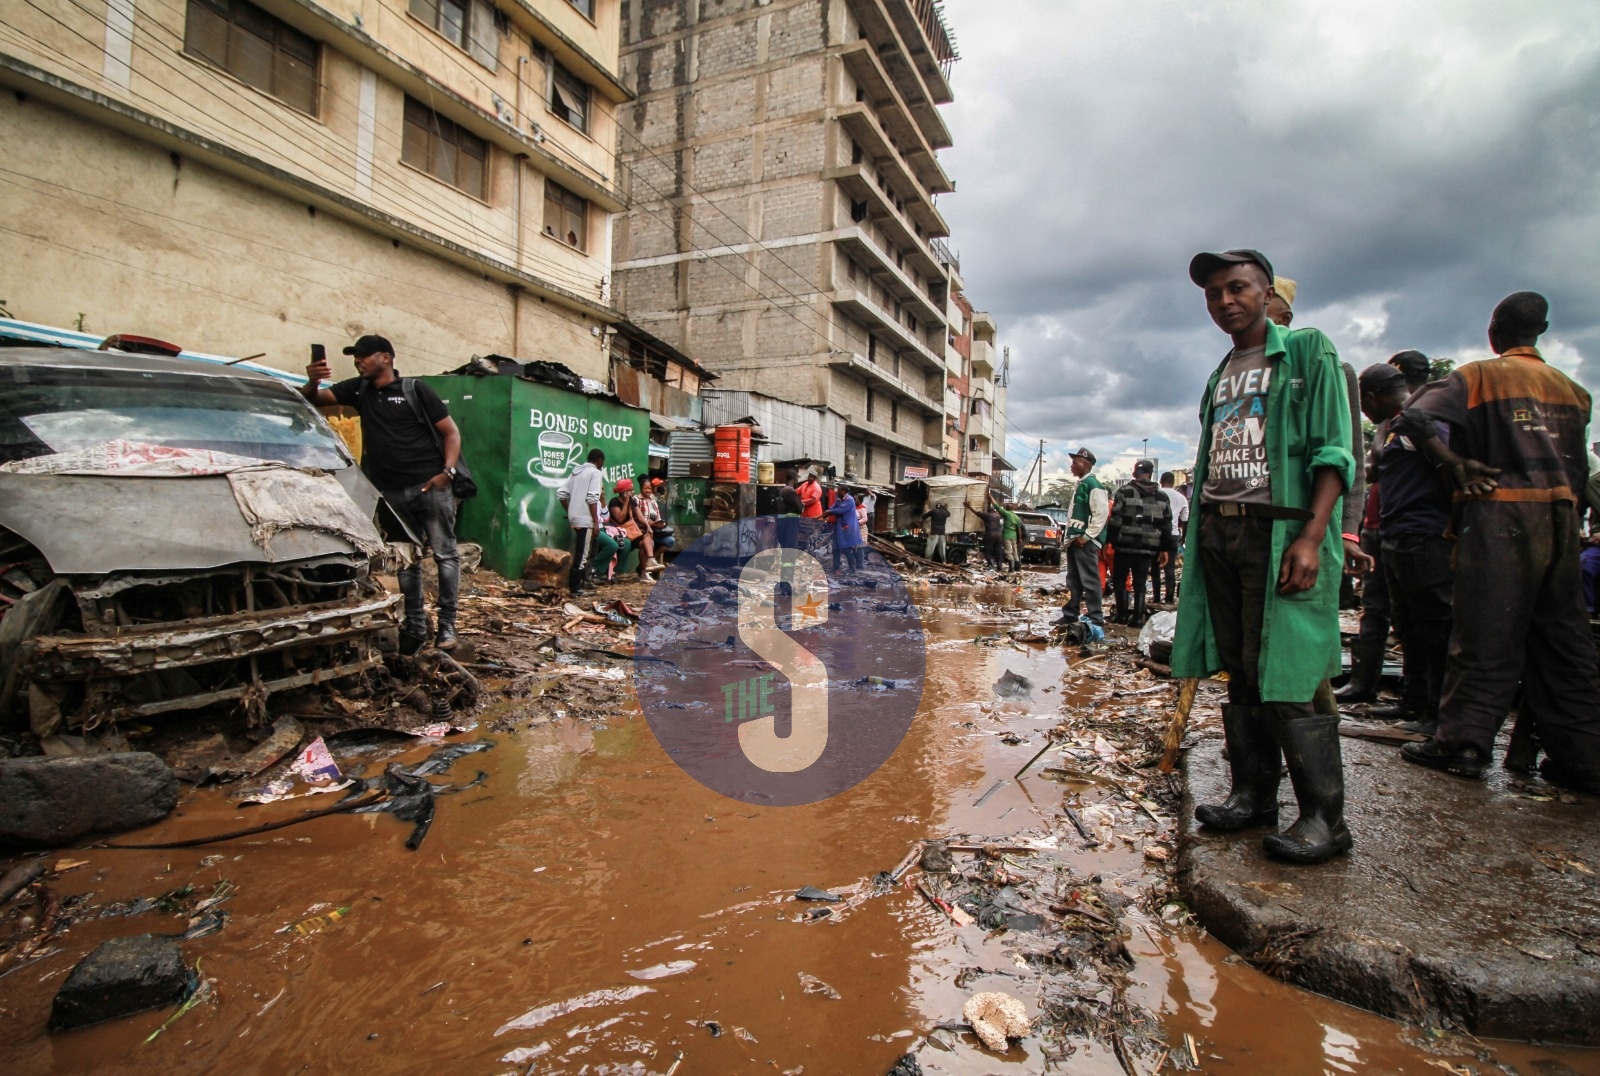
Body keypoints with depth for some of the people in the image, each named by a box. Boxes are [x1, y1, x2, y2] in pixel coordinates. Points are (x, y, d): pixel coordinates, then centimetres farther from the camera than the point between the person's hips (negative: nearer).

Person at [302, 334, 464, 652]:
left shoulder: (416, 390, 0)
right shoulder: (358, 389, 13)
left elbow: (451, 432, 0)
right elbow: (313, 399, 12)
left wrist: (447, 472, -13)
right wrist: (312, 382, -12)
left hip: (430, 486, -5)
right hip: (391, 493, 5)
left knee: (444, 554, -3)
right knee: (405, 561, 8)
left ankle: (447, 624, 3)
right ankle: (415, 626, 15)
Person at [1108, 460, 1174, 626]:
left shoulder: (1125, 492, -4)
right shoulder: (1162, 497, 9)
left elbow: (1115, 520, -10)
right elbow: (1167, 525, 11)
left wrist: (1109, 540, -6)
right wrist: (1165, 549, 16)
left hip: (1125, 545, -3)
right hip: (1148, 548, 3)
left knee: (1121, 580, 9)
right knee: (1140, 583, 9)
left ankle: (1122, 615, 6)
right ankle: (1138, 618, 6)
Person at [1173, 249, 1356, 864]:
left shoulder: (1307, 352, 2)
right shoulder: (1219, 376, 20)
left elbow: (1333, 452, -8)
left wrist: (1311, 537, -19)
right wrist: (1199, 532, 12)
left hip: (1279, 531, -6)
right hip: (1217, 532, 6)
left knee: (1285, 675, -9)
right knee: (1240, 673, 9)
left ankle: (1324, 817, 1)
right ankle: (1254, 794, 18)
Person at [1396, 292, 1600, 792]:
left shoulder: (1478, 376, -1)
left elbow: (1413, 419, -17)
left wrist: (1458, 465, -10)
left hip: (1499, 513, -5)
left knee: (1486, 635, -2)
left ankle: (1463, 742, 3)